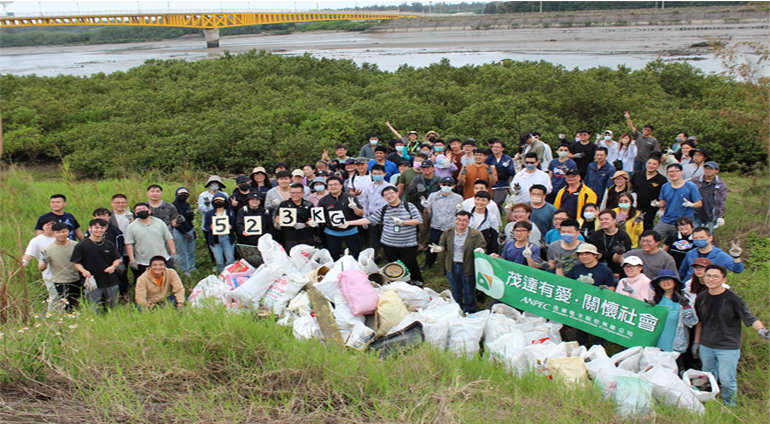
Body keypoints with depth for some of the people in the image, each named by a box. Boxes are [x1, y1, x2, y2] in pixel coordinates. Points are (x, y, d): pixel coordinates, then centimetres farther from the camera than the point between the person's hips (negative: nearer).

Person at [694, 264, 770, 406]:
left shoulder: (733, 299, -14)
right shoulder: (702, 297, 2)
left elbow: (750, 318, -15)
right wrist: (697, 342, 16)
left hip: (728, 348, -5)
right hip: (706, 347, 5)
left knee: (727, 381, -4)